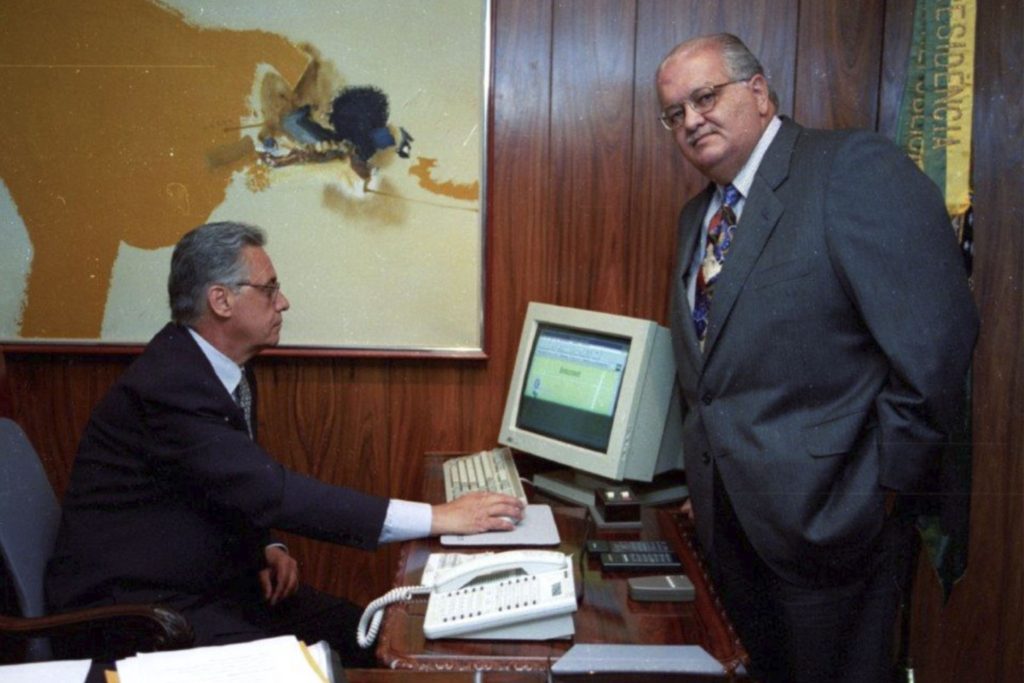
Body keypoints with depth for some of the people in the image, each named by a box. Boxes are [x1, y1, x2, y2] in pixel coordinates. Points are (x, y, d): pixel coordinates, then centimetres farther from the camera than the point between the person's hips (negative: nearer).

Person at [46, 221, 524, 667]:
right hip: (134, 604, -8)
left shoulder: (227, 369, 4)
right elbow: (272, 492, -31)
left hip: (210, 579, 9)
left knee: (364, 638, -3)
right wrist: (435, 518, -31)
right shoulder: (168, 384, -25)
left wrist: (266, 547, -4)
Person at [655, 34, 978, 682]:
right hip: (725, 513, 8)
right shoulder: (697, 215, 13)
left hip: (822, 512, -7)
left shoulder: (855, 166, -13)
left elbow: (935, 338, -20)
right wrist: (704, 480, 12)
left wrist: (883, 486, -17)